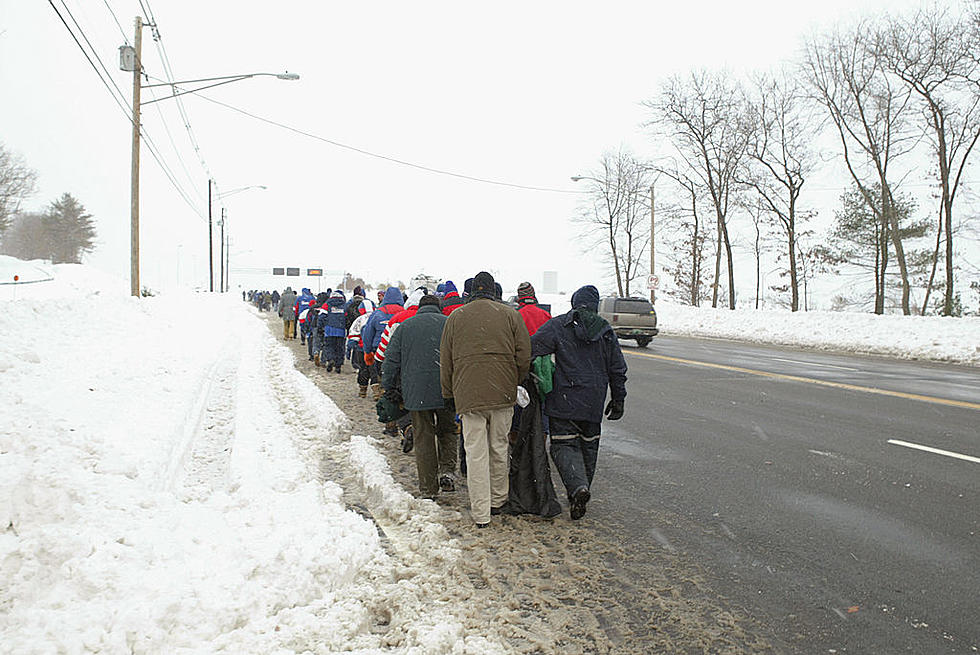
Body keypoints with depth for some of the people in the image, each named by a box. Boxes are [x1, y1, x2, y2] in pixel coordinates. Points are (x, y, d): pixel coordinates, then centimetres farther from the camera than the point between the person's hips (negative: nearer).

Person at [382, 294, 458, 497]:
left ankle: (428, 489, 11)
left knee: (423, 439, 8)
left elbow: (391, 362, 7)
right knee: (447, 431, 20)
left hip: (417, 393, 0)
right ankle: (447, 471, 2)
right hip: (446, 392, 0)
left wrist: (389, 389, 16)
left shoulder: (404, 327, 8)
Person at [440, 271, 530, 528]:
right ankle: (497, 500, 29)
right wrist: (515, 383, 15)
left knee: (476, 453, 3)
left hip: (469, 395, -1)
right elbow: (524, 357, 1)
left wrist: (449, 394, 18)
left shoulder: (455, 317, 7)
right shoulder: (509, 315, 5)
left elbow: (446, 362, 9)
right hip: (503, 393, 1)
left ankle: (481, 513, 4)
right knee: (499, 448, 16)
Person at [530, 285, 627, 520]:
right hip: (594, 403, 4)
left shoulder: (558, 326, -5)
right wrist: (618, 399, 19)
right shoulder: (606, 332, 7)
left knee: (564, 444, -1)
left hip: (564, 402, -4)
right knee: (588, 446, 17)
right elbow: (618, 369, 11)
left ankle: (578, 487, -20)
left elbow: (531, 349, -15)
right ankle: (582, 487, 25)